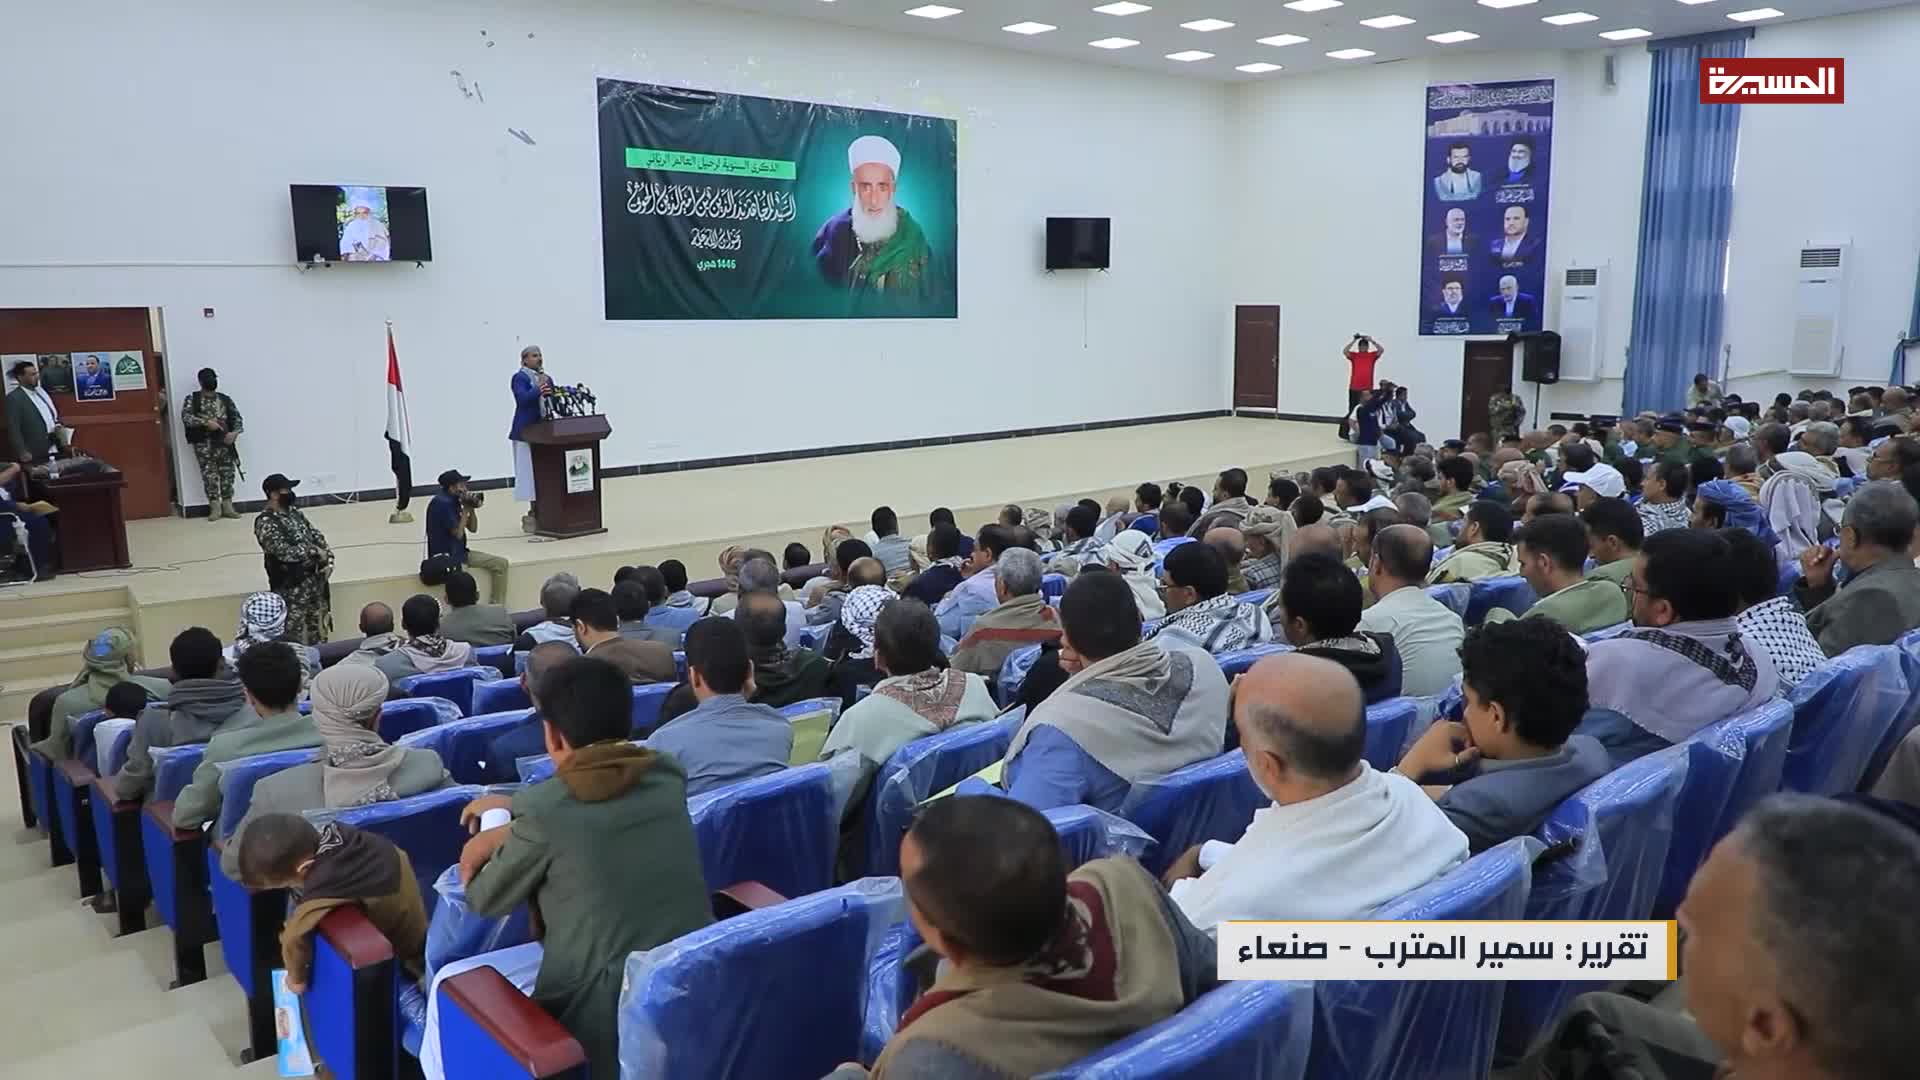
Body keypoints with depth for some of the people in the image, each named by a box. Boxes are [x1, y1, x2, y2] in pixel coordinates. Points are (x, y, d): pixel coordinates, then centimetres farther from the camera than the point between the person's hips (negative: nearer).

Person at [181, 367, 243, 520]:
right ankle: (215, 508, 2)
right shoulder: (192, 399, 2)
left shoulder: (225, 399, 11)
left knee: (227, 473, 3)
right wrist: (206, 422, -23)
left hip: (224, 441, 3)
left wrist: (234, 432, -12)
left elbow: (237, 418, 7)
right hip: (203, 443, -3)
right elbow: (186, 417, -11)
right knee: (209, 474, -3)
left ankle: (227, 507, 10)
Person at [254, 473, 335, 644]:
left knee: (318, 631, 17)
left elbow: (316, 535, 10)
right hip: (291, 586, -8)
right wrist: (314, 551, -15)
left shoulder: (294, 511, 10)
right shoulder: (265, 523, -16)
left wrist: (328, 558, -4)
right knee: (293, 638, 0)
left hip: (315, 578, 8)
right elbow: (285, 553, -24)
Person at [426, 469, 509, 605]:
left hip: (460, 552, 9)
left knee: (501, 563, 9)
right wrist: (466, 509, -11)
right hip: (444, 556, -9)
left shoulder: (454, 501, 10)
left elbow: (473, 528, 12)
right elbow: (458, 533, -18)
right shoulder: (442, 503, -18)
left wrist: (472, 508, -4)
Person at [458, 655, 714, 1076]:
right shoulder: (668, 775, -2)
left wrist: (499, 835, 21)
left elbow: (485, 902, 4)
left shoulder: (543, 811, -15)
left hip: (611, 1014, -5)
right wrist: (513, 807, 18)